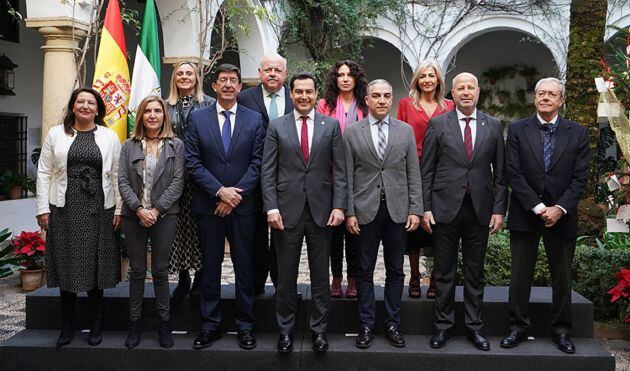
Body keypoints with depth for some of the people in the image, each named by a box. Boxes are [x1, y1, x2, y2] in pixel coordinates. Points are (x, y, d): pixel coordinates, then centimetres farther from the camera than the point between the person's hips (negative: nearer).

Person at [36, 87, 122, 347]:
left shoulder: (110, 137, 6)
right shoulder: (56, 134, 7)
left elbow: (117, 175, 3)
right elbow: (44, 173, 5)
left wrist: (118, 210, -3)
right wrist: (43, 208, -2)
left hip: (98, 210, 0)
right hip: (64, 209, 1)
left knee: (95, 266, 5)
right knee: (67, 265, 6)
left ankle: (96, 326, 17)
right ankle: (67, 326, 18)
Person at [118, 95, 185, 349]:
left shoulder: (176, 145, 3)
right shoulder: (129, 145, 7)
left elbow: (177, 181, -4)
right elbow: (123, 181, 1)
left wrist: (157, 209, -12)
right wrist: (139, 209, -12)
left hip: (164, 216, -1)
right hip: (134, 216, 1)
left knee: (160, 271, 4)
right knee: (137, 271, 7)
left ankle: (164, 324, 14)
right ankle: (135, 324, 17)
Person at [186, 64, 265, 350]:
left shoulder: (254, 119, 3)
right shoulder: (198, 118, 4)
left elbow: (257, 163, -2)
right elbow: (192, 162, -2)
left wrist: (236, 194, -11)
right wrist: (219, 191, -12)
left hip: (243, 205, 0)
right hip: (208, 205, 1)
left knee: (244, 266, 6)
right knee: (210, 266, 8)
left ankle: (245, 325, 18)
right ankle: (210, 325, 19)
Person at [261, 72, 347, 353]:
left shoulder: (331, 125, 5)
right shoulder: (277, 126, 4)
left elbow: (339, 170, 2)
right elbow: (268, 172, 1)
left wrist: (339, 206, -6)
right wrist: (271, 208, -8)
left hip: (321, 209, 0)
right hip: (287, 209, 0)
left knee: (320, 273, 8)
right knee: (286, 274, 8)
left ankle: (319, 329, 20)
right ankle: (285, 329, 21)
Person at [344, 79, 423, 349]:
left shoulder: (405, 131, 6)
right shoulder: (352, 133, 2)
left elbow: (413, 174, 5)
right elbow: (347, 177, 0)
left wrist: (415, 210, -1)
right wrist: (349, 212, -5)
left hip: (398, 210, 2)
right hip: (366, 210, -1)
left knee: (395, 270, 9)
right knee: (364, 270, 6)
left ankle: (392, 324, 20)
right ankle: (366, 324, 17)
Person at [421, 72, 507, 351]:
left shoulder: (493, 126, 7)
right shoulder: (437, 125, 2)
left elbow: (500, 172, 7)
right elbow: (426, 171, 1)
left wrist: (499, 209, 0)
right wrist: (425, 208, -5)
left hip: (480, 209, 2)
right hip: (445, 208, -1)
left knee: (475, 272, 10)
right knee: (445, 272, 7)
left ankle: (475, 327, 22)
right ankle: (443, 325, 19)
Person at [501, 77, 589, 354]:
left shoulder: (577, 132, 3)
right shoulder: (517, 130, 1)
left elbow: (580, 177, -1)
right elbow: (513, 173, -6)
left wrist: (559, 208, -13)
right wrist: (538, 207, -13)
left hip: (562, 215, 1)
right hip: (525, 215, -1)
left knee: (562, 277, 9)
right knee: (520, 275, 5)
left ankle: (561, 331, 22)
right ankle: (518, 327, 16)